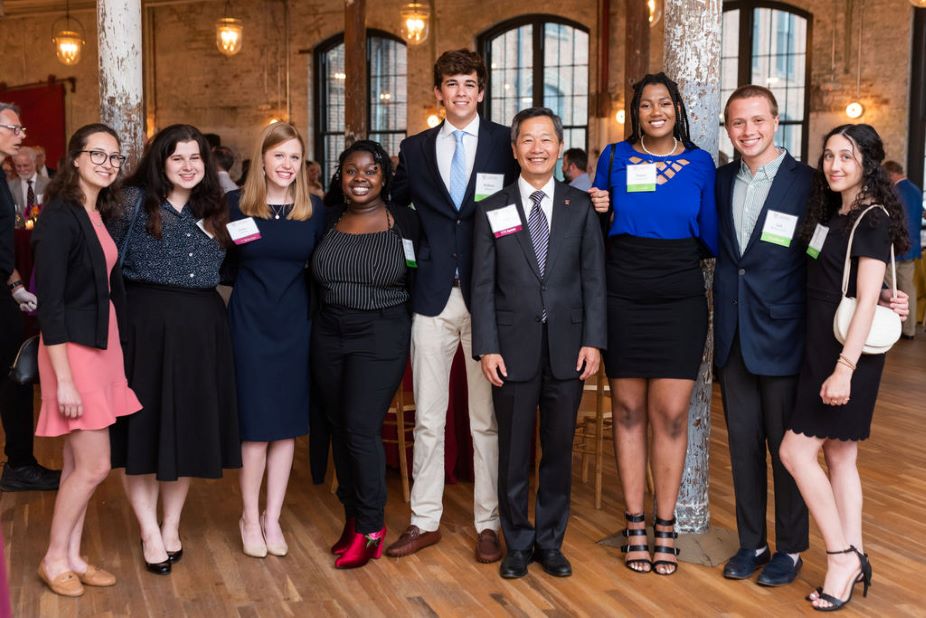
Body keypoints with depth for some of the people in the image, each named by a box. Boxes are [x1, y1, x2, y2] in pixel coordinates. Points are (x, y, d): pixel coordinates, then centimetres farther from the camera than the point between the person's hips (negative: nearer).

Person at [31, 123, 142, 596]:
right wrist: (64, 379, -20)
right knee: (94, 465, -3)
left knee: (78, 461, 14)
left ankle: (72, 556, 25)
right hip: (72, 348, -8)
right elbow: (50, 302, -18)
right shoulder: (60, 217, -15)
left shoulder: (102, 215, 9)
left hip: (103, 344, 8)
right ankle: (55, 558, 16)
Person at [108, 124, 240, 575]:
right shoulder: (134, 201, -1)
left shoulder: (214, 208, 12)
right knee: (143, 424, 1)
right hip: (146, 322, -4)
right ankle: (149, 531, 15)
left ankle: (172, 524, 24)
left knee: (190, 423, 9)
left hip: (202, 327, 4)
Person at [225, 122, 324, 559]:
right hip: (250, 323, -2)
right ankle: (250, 517, 18)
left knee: (288, 422, 7)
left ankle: (272, 518, 20)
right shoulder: (236, 204, -2)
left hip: (295, 325, 2)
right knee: (256, 423, 1)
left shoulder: (314, 210, 4)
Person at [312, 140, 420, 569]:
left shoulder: (405, 222, -2)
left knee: (361, 428, -9)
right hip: (329, 336, 4)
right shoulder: (328, 221, 7)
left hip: (381, 337, -4)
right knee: (339, 428, 9)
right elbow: (314, 279, 14)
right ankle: (352, 516, 24)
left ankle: (371, 527, 7)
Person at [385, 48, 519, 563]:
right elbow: (393, 206, 20)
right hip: (433, 295, 3)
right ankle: (424, 521, 21)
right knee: (427, 417, 8)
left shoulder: (507, 144, 2)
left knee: (487, 418, 5)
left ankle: (488, 523, 17)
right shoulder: (415, 149, 11)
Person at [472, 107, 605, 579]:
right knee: (514, 451, 7)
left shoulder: (581, 207, 5)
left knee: (559, 448, 9)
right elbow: (483, 285, 0)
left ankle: (550, 541, 24)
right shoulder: (492, 210, 3)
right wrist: (487, 348, -6)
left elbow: (594, 278, 3)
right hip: (513, 347, -1)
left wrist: (593, 340, -5)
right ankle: (518, 543, 22)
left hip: (567, 347, 1)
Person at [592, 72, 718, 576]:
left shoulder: (700, 164, 6)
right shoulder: (615, 158, 6)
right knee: (628, 411, 5)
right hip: (623, 300, 0)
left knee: (670, 414, -2)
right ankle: (635, 528, 16)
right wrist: (596, 211, -5)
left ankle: (665, 528, 12)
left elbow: (711, 238, 8)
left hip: (679, 301, 0)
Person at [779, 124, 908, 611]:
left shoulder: (873, 220, -13)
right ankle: (852, 561, 18)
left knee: (796, 450, -8)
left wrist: (844, 368, -24)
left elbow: (867, 301, -19)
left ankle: (841, 555, 3)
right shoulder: (833, 214, 13)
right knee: (838, 457, 11)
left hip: (847, 352, -9)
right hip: (822, 348, 9)